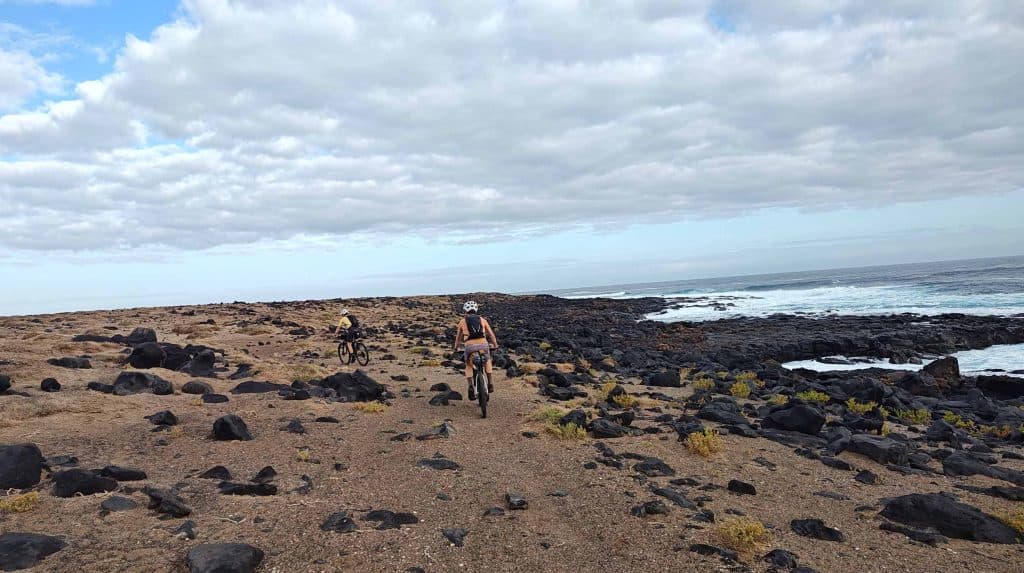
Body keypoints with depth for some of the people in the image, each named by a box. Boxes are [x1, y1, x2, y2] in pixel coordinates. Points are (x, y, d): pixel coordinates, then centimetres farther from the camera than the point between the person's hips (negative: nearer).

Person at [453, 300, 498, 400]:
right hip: (483, 345, 1)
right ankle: (490, 384, 21)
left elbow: (458, 337, 29)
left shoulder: (462, 321, 18)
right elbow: (491, 334, 24)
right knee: (488, 361, 30)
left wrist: (456, 348, 46)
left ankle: (470, 387, 4)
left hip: (470, 346, -1)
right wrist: (495, 345, 39)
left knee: (469, 366, 23)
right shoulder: (482, 319, 19)